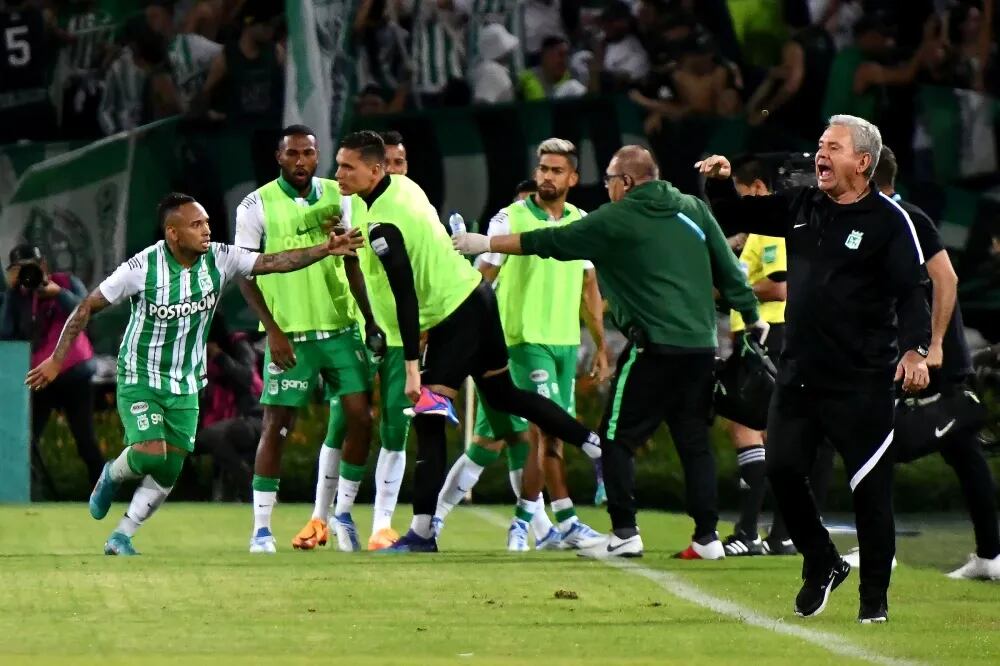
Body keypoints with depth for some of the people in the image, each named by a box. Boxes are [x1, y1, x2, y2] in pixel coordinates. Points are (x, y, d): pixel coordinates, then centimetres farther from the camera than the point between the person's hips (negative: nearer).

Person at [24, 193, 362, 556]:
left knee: (168, 471, -1)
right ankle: (112, 476, 14)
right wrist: (57, 359, -11)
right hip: (139, 379, -4)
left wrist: (324, 250, -27)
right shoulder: (143, 267, -20)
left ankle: (121, 538, 14)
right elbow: (87, 307, -11)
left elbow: (273, 262, -13)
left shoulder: (219, 259, -10)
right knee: (151, 454, -20)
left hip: (184, 385, 4)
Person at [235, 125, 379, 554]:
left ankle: (344, 514, 14)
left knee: (360, 418, -2)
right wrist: (273, 330, -11)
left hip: (341, 328, 4)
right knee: (277, 426, -4)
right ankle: (261, 529, 3)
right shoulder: (257, 206, -5)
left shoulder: (337, 196, 7)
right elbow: (245, 275, -3)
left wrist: (370, 319, 10)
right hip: (290, 335, -4)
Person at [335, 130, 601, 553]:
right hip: (475, 294, 10)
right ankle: (594, 445, 30)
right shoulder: (402, 186, 3)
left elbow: (406, 299, -28)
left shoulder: (382, 226, -25)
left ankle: (422, 531, -10)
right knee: (503, 394, 23)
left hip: (454, 318, -10)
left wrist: (412, 368, -29)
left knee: (427, 420, -9)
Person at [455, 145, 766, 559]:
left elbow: (550, 242, 2)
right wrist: (752, 316, 28)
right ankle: (707, 537, 5)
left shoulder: (616, 219, -3)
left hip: (654, 346, -6)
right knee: (694, 441, 10)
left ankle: (624, 533, -3)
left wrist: (487, 244, 11)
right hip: (701, 346, 6)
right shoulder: (693, 210, 12)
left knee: (617, 439, 3)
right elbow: (728, 269, 14)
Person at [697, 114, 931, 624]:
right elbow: (735, 219, 22)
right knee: (781, 468, 3)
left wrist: (914, 348, -28)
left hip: (860, 382, -6)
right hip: (798, 372, 6)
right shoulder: (801, 207, 10)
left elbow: (911, 291, -14)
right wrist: (720, 184, 3)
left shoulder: (888, 220, -7)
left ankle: (875, 596, 9)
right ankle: (822, 565, 23)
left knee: (869, 487, -2)